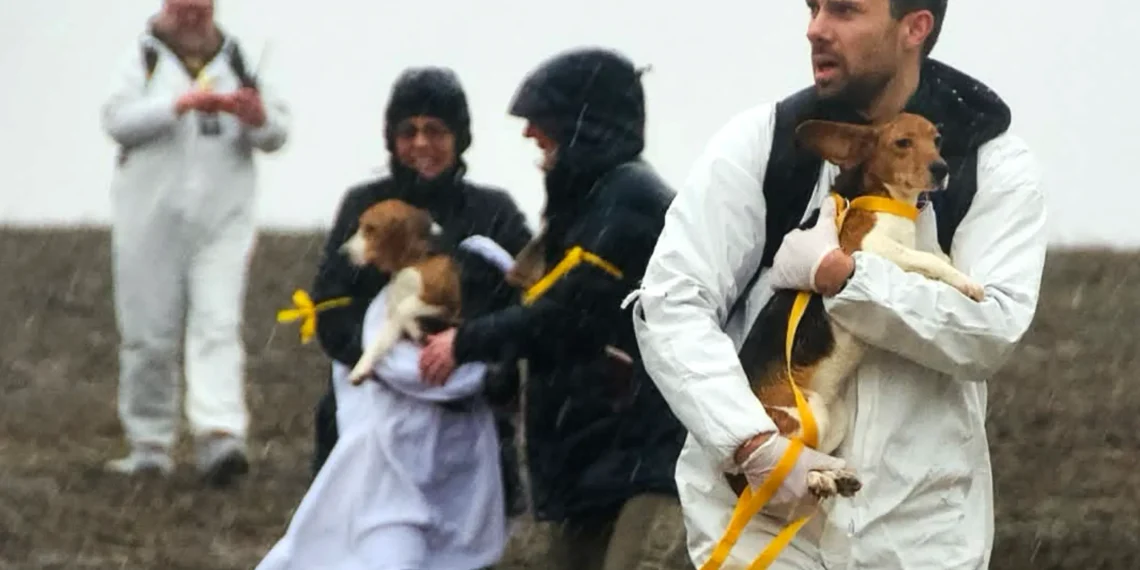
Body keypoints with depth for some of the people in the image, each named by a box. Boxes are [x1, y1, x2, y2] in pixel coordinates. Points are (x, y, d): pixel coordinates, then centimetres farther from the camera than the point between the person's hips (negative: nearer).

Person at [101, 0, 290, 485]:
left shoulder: (238, 60, 12)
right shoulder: (144, 57, 6)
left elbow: (277, 135, 8)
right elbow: (117, 121, -9)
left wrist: (258, 119, -16)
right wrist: (181, 104, -19)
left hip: (221, 221, 0)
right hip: (152, 220, 0)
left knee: (217, 326, -13)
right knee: (150, 335, 4)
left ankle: (220, 439, -24)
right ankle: (149, 445, 14)